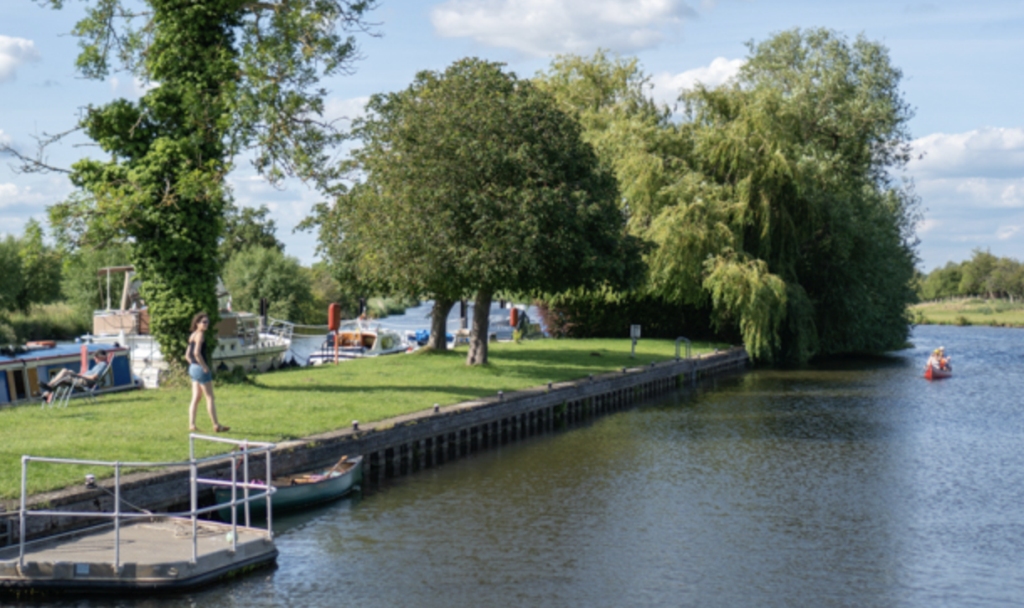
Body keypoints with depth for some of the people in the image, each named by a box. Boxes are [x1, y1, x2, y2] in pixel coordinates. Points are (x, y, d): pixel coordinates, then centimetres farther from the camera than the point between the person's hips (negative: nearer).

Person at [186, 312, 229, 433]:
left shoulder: (193, 335, 15)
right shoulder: (200, 334, -13)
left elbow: (187, 355, 18)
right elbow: (197, 353, -25)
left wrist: (194, 364, 12)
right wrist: (205, 367, -18)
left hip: (193, 368, 9)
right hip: (201, 369, -9)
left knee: (195, 398, 8)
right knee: (210, 398, -2)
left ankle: (191, 425, 3)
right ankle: (216, 426, 2)